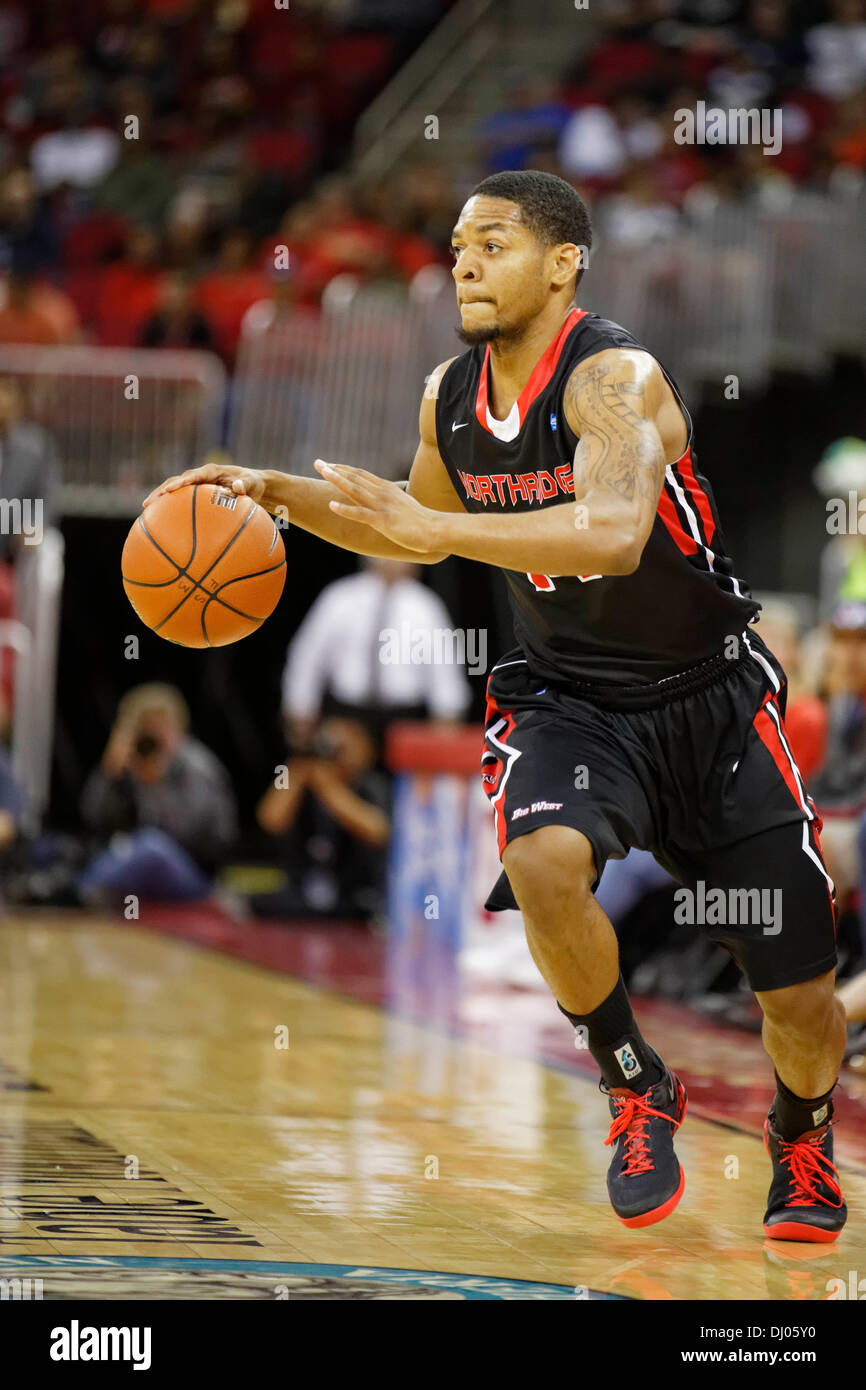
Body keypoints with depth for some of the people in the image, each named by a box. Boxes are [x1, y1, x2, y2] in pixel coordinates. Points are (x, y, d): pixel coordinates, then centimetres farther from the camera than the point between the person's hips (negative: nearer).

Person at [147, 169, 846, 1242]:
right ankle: (638, 1091, -6)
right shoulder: (451, 395, -2)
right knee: (543, 863, -32)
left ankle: (802, 1130, 37)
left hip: (707, 698, -4)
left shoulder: (614, 377, -22)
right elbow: (422, 529, 19)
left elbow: (616, 534, -41)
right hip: (565, 698, 4)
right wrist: (277, 493, 7)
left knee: (799, 1001, 1)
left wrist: (433, 529, -46)